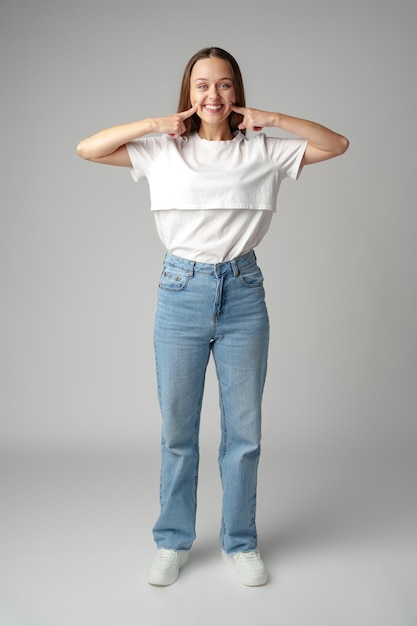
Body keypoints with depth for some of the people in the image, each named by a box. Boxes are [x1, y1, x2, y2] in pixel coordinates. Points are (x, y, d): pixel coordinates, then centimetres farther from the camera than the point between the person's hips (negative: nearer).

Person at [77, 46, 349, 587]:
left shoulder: (263, 151, 6)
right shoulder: (163, 150, 5)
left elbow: (337, 145, 6)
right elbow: (87, 149, 2)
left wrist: (273, 119, -2)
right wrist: (155, 124, -4)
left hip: (243, 296, 1)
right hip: (181, 293, 0)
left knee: (244, 429, 8)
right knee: (177, 429, 9)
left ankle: (240, 542, 27)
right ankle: (173, 541, 28)